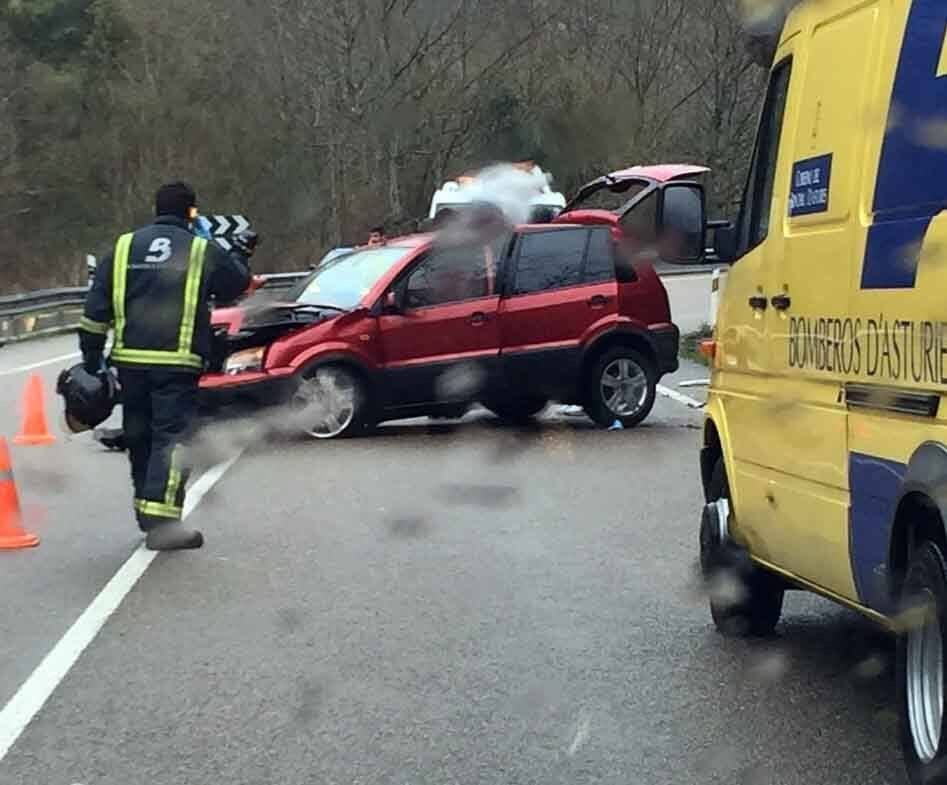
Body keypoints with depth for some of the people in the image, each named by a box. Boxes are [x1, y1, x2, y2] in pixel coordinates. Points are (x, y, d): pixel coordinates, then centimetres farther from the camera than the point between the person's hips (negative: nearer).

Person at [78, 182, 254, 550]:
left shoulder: (124, 247, 9)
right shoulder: (203, 251, -1)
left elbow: (96, 309, 7)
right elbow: (236, 284, 15)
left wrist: (91, 355, 13)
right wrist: (240, 253, 33)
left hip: (130, 360, 4)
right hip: (177, 361, -4)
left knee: (139, 438, 15)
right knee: (171, 438, -5)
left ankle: (146, 514, 26)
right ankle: (161, 520, -17)